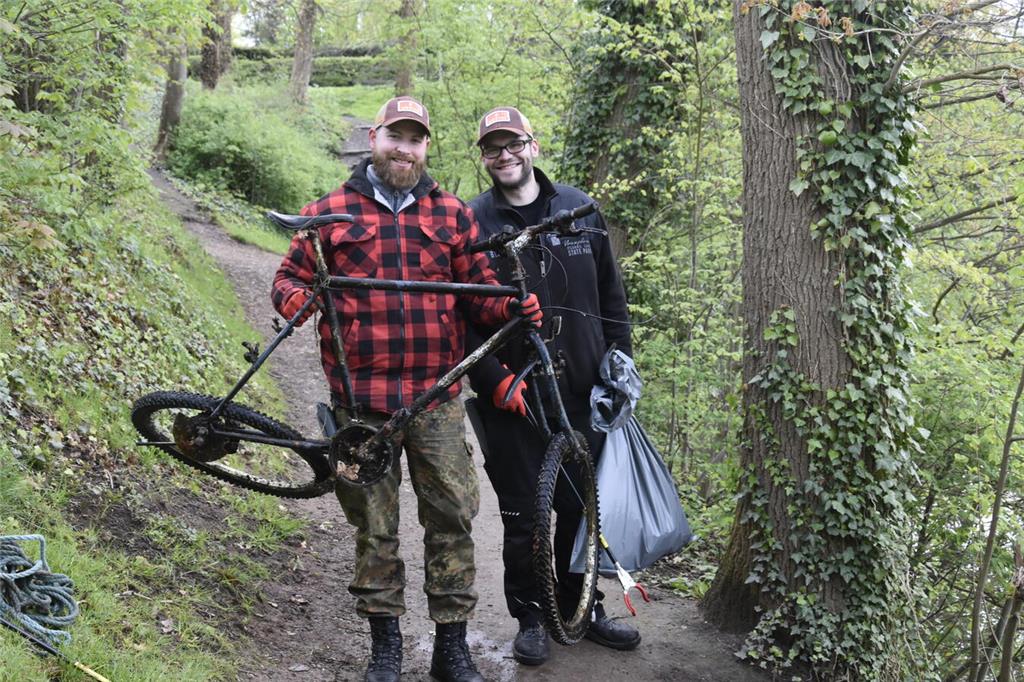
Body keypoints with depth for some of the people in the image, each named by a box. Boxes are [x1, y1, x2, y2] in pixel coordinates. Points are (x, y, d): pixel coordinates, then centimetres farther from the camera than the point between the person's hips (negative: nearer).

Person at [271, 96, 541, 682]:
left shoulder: (453, 214, 11)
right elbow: (291, 277, 8)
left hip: (437, 397, 1)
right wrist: (294, 300, -15)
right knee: (375, 524, 7)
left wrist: (513, 306, -9)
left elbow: (479, 293, 12)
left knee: (452, 518, 3)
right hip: (362, 398, -1)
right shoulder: (331, 212, 7)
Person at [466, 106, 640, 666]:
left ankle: (582, 609, 30)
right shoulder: (472, 221, -3)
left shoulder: (579, 209, 6)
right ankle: (529, 618, 24)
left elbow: (611, 295, 13)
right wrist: (496, 381, -12)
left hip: (582, 391, 3)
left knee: (582, 507, 13)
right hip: (511, 399, -3)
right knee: (522, 516, 6)